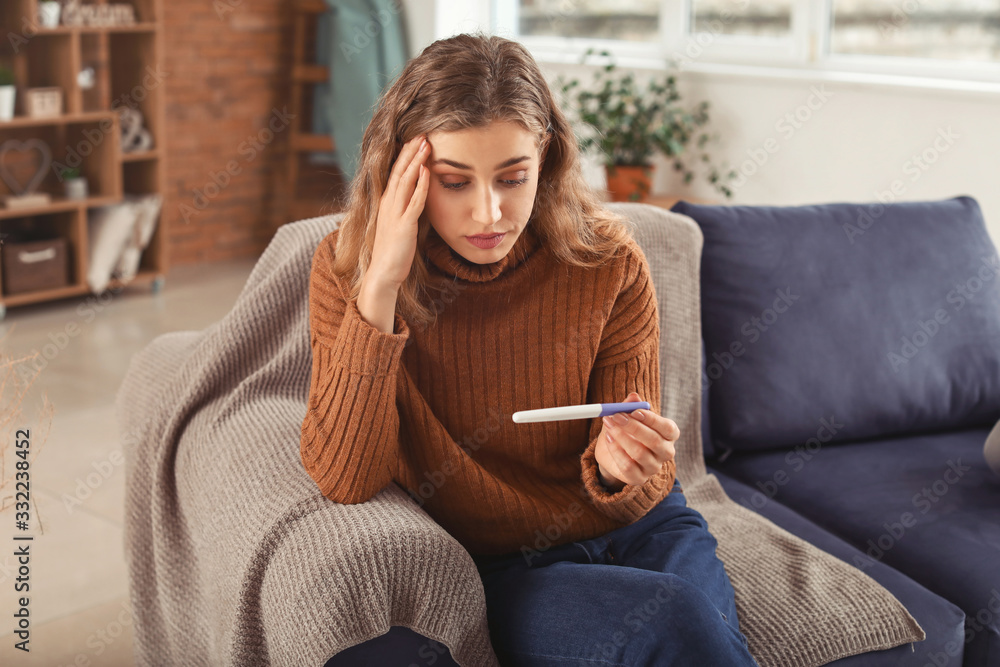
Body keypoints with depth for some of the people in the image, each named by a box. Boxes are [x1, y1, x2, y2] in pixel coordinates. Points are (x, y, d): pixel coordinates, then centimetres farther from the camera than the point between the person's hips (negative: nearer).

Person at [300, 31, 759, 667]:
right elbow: (345, 479, -22)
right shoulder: (347, 270, -12)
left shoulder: (609, 264, -11)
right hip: (498, 567, -1)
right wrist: (381, 285, -29)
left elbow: (636, 499, -5)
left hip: (638, 535, 2)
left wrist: (621, 468, -30)